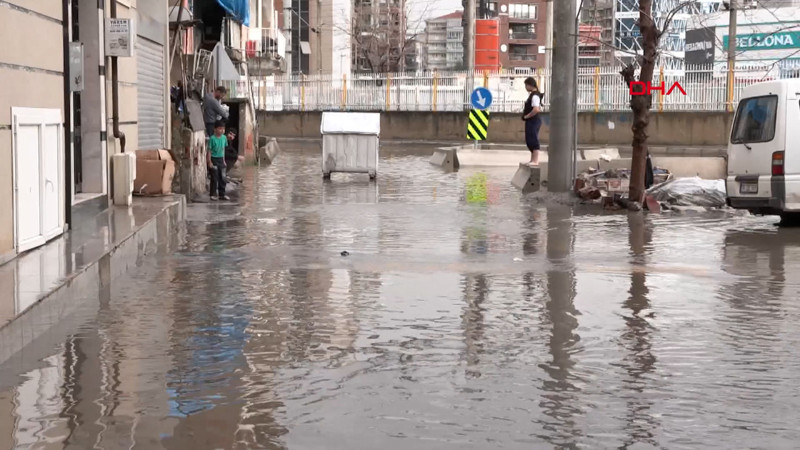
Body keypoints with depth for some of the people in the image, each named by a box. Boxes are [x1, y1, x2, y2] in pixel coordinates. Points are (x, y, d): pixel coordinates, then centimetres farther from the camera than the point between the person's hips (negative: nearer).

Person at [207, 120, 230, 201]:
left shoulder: (224, 138, 4)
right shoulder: (212, 138, -13)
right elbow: (209, 150, -10)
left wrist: (224, 160, 14)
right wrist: (209, 162, -13)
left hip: (221, 159, 6)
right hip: (214, 159, -5)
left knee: (222, 178, 8)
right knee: (214, 178, -1)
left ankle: (222, 194, 17)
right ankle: (213, 194, 8)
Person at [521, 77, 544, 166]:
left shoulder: (535, 96, -16)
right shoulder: (533, 95, 16)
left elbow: (536, 109, -28)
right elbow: (539, 109, 26)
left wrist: (527, 116, -16)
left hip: (533, 121, -11)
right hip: (531, 121, 11)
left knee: (533, 140, -9)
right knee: (530, 140, 15)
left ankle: (535, 161, -7)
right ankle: (533, 160, 22)